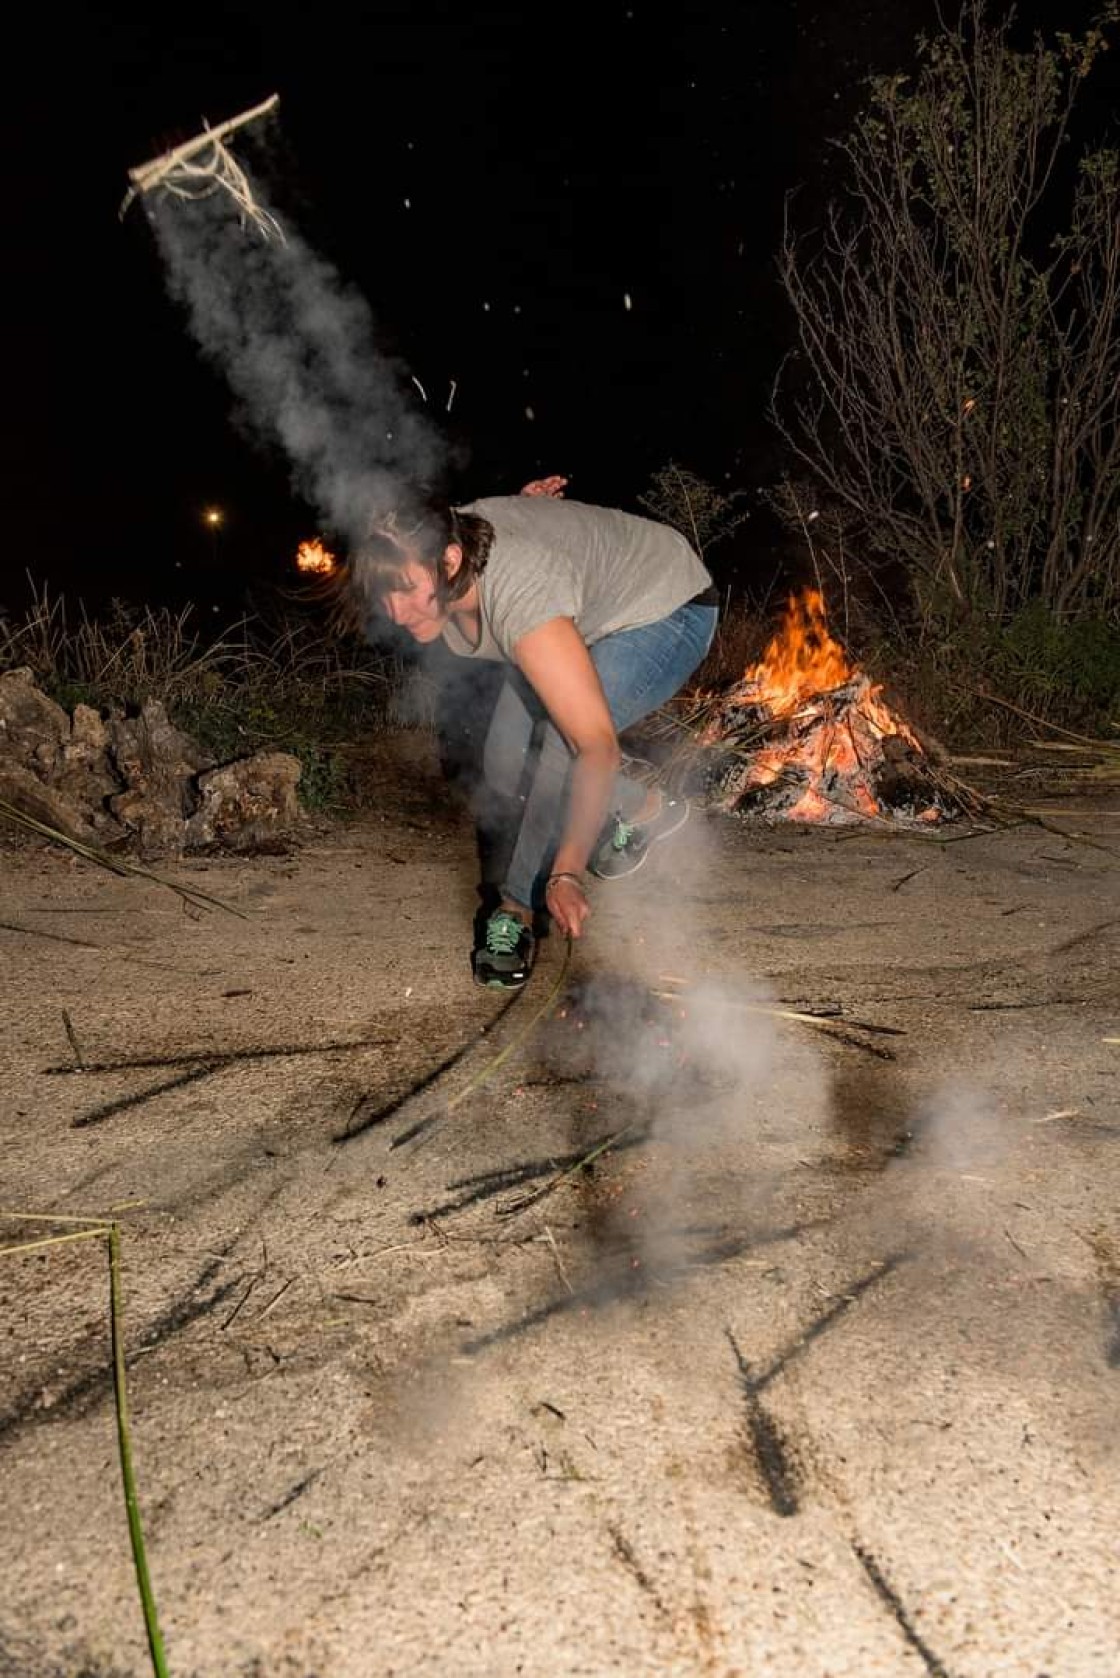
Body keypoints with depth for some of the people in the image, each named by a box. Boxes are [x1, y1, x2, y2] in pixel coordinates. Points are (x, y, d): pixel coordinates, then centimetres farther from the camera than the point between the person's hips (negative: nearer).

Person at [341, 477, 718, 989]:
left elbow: (598, 746, -49)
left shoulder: (522, 601, -44)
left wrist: (566, 873, -54)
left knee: (560, 744, -30)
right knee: (506, 767, -3)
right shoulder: (428, 559, -22)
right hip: (589, 615, 8)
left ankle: (516, 910, -13)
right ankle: (644, 810, 18)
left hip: (664, 613, -8)